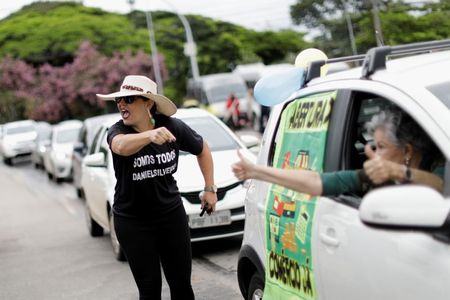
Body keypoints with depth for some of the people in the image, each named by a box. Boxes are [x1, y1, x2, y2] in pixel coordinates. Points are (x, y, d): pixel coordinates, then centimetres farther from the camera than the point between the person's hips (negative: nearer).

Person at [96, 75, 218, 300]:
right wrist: (150, 135, -61)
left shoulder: (173, 127, -11)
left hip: (171, 214, 2)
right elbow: (121, 146, -43)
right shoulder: (118, 131, -16)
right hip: (132, 222, -2)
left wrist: (210, 188, 5)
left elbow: (202, 150, 8)